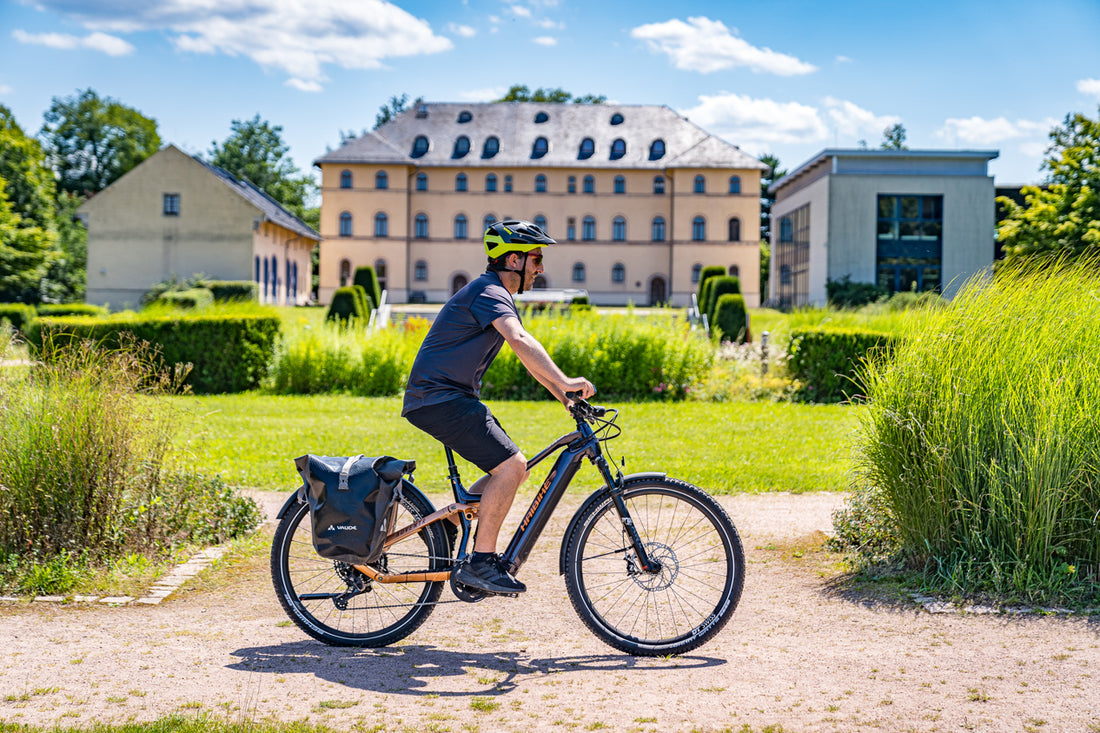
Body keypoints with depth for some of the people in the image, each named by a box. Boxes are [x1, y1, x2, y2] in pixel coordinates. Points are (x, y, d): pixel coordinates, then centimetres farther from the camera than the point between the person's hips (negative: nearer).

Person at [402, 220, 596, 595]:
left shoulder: (498, 296, 19)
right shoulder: (489, 292, -14)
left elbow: (529, 356, 20)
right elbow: (520, 341, -32)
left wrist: (565, 396, 10)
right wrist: (564, 382, -38)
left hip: (454, 398, 10)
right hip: (438, 399, -10)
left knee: (512, 469, 10)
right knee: (511, 465, -18)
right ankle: (480, 561, -11)